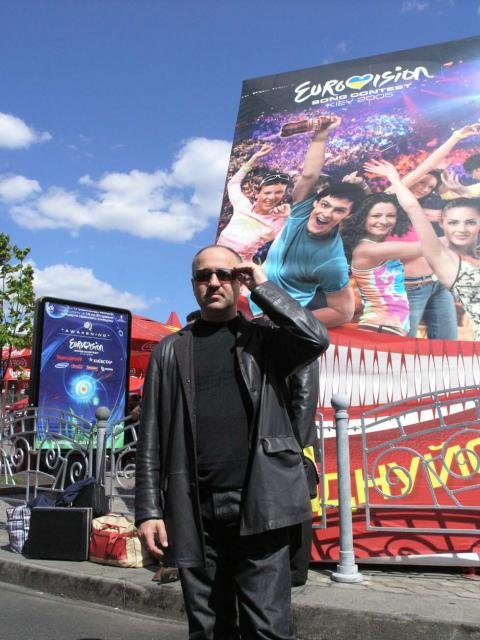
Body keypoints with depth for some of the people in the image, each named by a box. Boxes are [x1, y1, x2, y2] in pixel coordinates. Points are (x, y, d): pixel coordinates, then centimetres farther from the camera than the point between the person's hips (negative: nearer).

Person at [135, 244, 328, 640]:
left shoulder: (265, 341, 10)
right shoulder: (171, 352, 13)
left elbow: (316, 339, -12)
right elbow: (152, 439, 8)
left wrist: (262, 287, -2)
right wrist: (149, 510, 0)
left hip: (260, 506, -2)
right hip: (196, 512, 2)